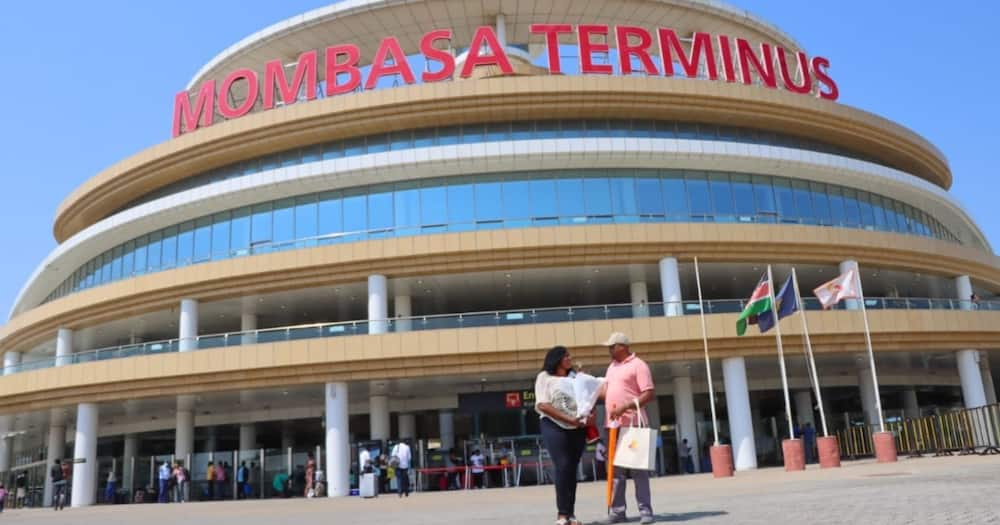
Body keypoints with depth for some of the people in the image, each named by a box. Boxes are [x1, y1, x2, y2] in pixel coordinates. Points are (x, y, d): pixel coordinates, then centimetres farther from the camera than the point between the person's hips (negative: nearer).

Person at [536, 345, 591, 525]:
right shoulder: (544, 377, 2)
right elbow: (543, 405, -8)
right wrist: (568, 419, -16)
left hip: (577, 428, 5)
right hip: (554, 426, -4)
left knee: (572, 469, 4)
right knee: (563, 467, -11)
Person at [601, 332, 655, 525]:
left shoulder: (638, 365, -5)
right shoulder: (612, 366, 19)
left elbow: (649, 394, -12)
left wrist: (624, 407, -19)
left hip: (632, 423, -7)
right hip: (613, 424, 7)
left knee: (638, 467, -3)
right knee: (615, 468, 7)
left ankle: (645, 509, 3)